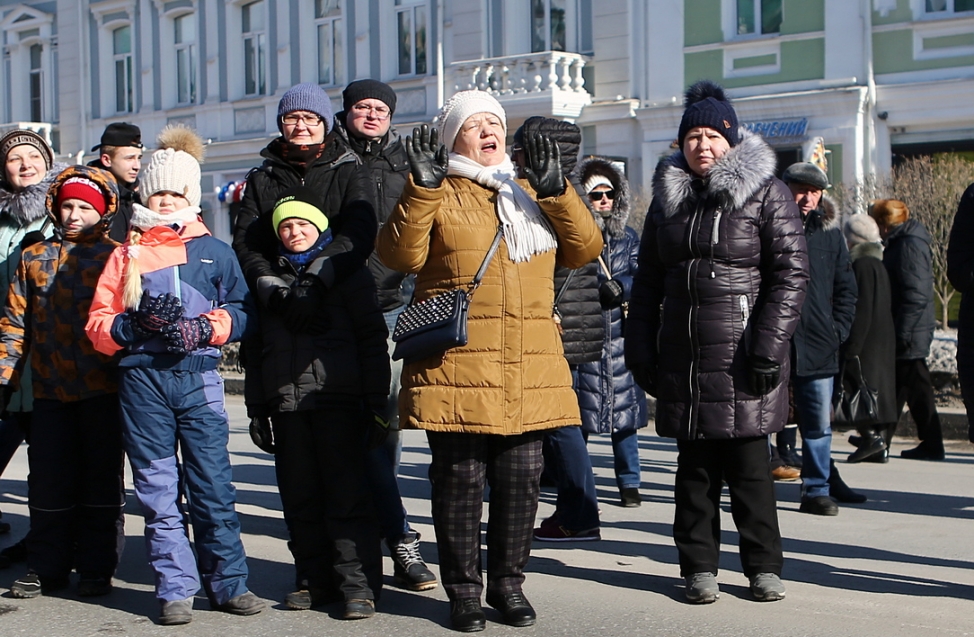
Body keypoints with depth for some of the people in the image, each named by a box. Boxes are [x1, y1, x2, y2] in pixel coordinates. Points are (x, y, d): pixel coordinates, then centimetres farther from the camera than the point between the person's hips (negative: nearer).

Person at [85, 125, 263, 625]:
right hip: (143, 380, 1)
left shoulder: (215, 252, 11)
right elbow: (98, 322, 7)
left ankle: (228, 583, 8)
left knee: (213, 485, -2)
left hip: (199, 378, -1)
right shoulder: (128, 253, 12)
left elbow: (243, 312, 5)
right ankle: (175, 590, 9)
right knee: (158, 490, 2)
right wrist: (133, 325, -13)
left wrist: (203, 329, -11)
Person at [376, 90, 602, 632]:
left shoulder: (531, 195, 19)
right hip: (457, 365, -4)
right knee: (460, 480, -1)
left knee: (521, 479, 6)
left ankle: (508, 582, 21)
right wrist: (422, 187, -16)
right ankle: (464, 590, 13)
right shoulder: (438, 196, 6)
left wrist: (555, 190, -2)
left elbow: (584, 248, 10)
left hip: (529, 368, 4)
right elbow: (400, 255, -8)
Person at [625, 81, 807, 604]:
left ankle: (763, 566, 13)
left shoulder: (766, 193, 0)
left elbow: (790, 272, -6)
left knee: (748, 463, 0)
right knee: (695, 464, 7)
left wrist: (769, 345, -14)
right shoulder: (668, 199, 14)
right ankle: (699, 566, 17)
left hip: (741, 357, -4)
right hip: (683, 357, 4)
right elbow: (648, 281, 17)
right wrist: (640, 347, 9)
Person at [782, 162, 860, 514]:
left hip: (817, 345, 4)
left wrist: (838, 330, 6)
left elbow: (846, 288, 17)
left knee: (819, 424, 6)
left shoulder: (830, 233, 11)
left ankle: (817, 490, 15)